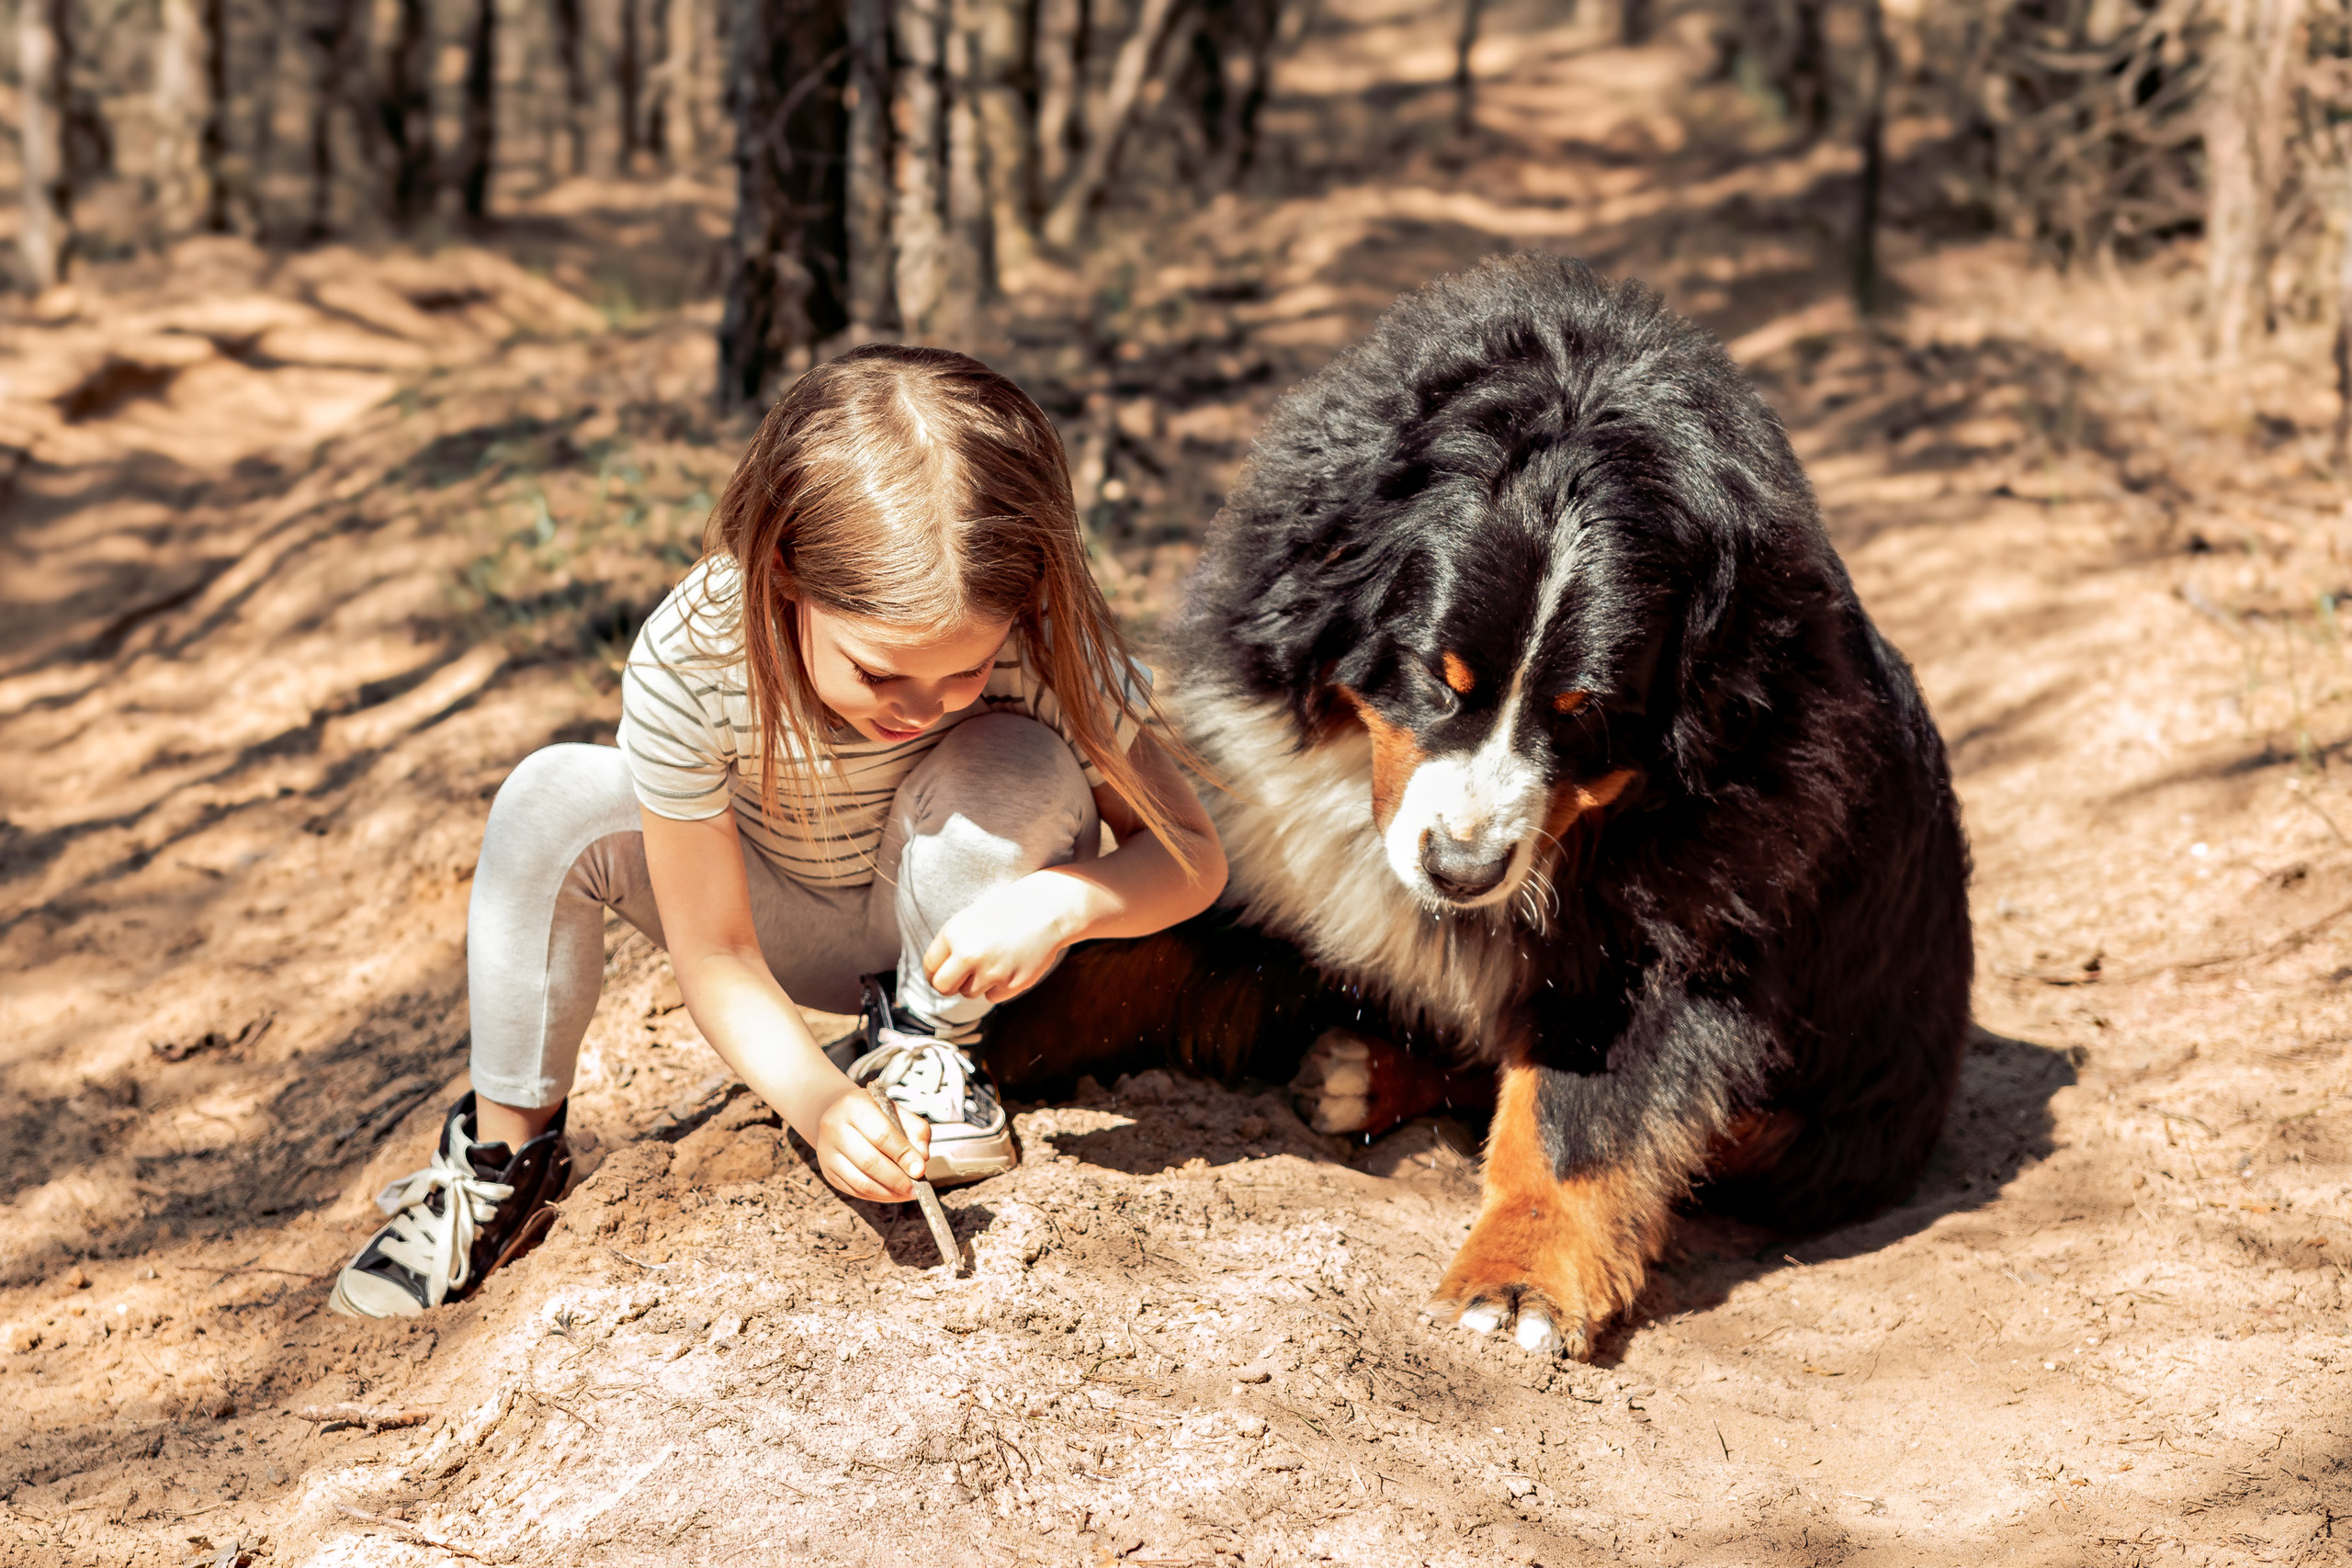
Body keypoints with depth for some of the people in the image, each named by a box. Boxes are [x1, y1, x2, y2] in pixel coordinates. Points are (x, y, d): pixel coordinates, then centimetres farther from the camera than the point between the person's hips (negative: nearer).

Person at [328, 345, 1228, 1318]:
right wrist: (819, 1103, -40)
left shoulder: (1039, 645, -32)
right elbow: (716, 956, -23)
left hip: (958, 935, 0)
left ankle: (924, 1047, -6)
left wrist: (1065, 902, -43)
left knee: (1016, 771, -32)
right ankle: (504, 1154, -9)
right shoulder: (687, 663, -33)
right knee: (554, 803, -24)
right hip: (780, 917, 0)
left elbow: (1193, 855, -21)